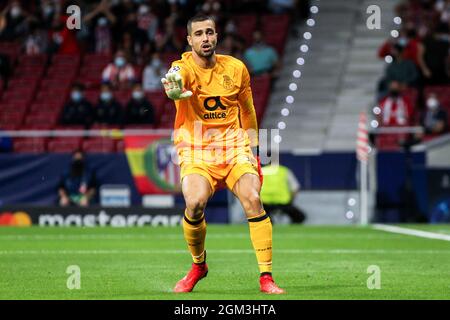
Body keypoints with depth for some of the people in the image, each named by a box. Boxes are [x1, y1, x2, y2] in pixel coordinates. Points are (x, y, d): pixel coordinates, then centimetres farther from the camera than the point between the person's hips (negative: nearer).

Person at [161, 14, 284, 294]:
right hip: (196, 150, -2)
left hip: (234, 146, 2)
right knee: (195, 203, -25)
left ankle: (266, 277, -13)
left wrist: (253, 150, 11)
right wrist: (174, 90, -59)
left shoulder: (236, 68, 4)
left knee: (253, 200, -20)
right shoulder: (184, 68, -8)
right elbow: (176, 80, -35)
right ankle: (198, 265, 3)